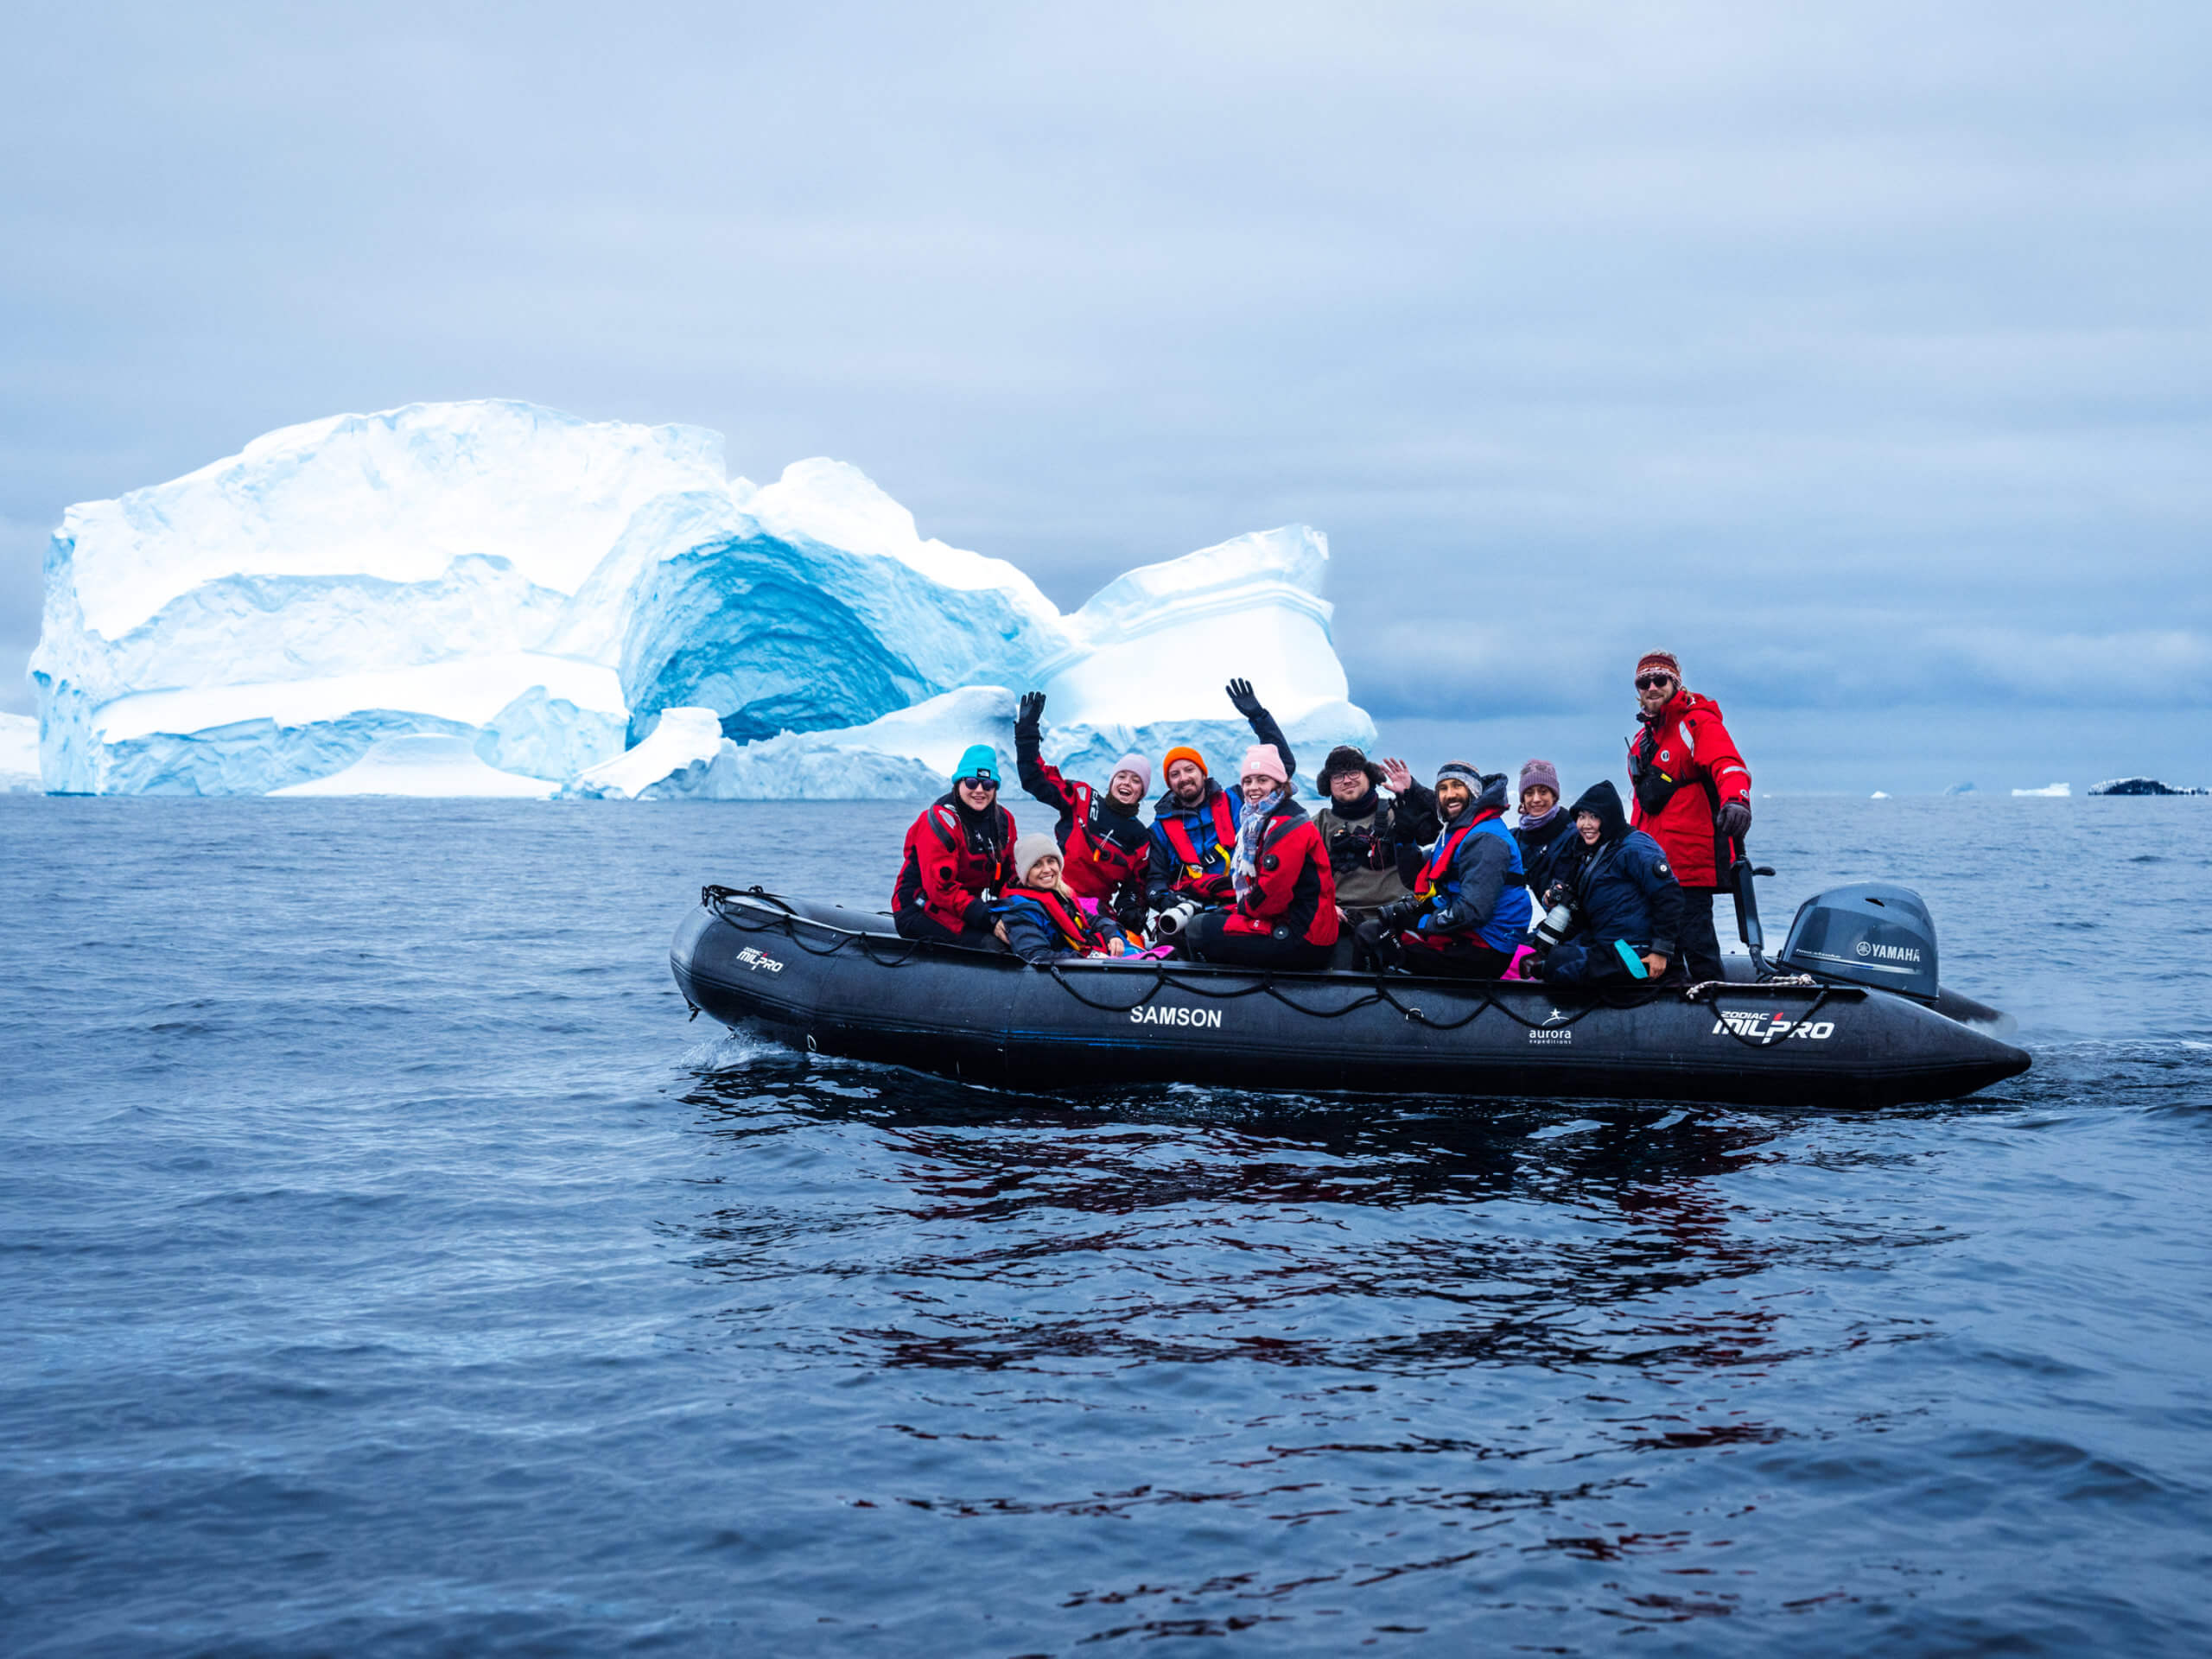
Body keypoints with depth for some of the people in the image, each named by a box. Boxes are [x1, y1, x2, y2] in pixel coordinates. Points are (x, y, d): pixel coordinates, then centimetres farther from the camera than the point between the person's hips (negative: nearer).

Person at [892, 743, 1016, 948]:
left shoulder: (1004, 821, 8)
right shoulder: (941, 819, -16)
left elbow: (1008, 878, 15)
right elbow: (942, 887, -22)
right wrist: (989, 920, -29)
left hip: (965, 906, 8)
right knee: (992, 944, -29)